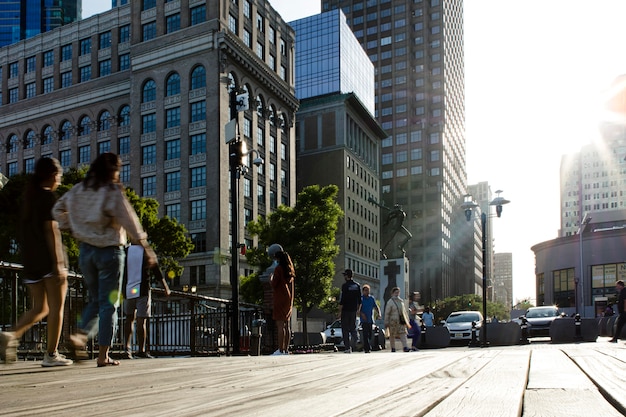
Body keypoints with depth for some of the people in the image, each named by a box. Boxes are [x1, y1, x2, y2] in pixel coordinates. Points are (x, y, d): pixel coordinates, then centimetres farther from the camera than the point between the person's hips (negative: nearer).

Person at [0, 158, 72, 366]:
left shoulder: (29, 196, 15)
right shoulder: (48, 196, -7)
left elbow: (25, 232, 16)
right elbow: (50, 230, -15)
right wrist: (58, 263, -17)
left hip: (30, 261, 8)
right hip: (49, 259, -8)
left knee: (39, 308, 14)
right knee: (56, 307, 1)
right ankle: (51, 354, 2)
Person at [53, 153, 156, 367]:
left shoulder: (78, 190, 6)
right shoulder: (113, 191, -12)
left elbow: (58, 209, 18)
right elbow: (129, 221, -12)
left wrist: (70, 228, 17)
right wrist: (146, 247, -7)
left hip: (86, 249, 5)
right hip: (110, 250, -5)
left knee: (95, 300, 19)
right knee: (108, 304, 2)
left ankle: (79, 336, -2)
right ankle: (103, 355, 3)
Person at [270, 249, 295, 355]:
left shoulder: (278, 268, -7)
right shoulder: (290, 270, 16)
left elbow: (274, 284, -10)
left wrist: (270, 279, 7)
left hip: (280, 299, -8)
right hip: (289, 300, 8)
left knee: (280, 325, -11)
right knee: (286, 325, 9)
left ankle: (280, 350, -14)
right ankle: (286, 350, 10)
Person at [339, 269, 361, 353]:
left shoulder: (345, 286, -11)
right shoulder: (357, 285, 8)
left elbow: (342, 300, -13)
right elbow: (359, 300, 10)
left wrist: (340, 311, -8)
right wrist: (357, 310, 17)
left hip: (345, 310, -5)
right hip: (354, 310, 5)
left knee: (345, 329, 2)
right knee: (353, 328, 14)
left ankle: (347, 348, 0)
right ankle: (353, 344, 0)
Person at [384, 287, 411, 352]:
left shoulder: (401, 301, 13)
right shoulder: (390, 302, -5)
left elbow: (404, 311, 21)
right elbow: (387, 313, -8)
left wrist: (406, 320, 20)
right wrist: (386, 322, -11)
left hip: (401, 320, 4)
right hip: (393, 321, -4)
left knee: (403, 333, -9)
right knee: (392, 335, 4)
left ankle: (405, 347, -18)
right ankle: (393, 348, 15)